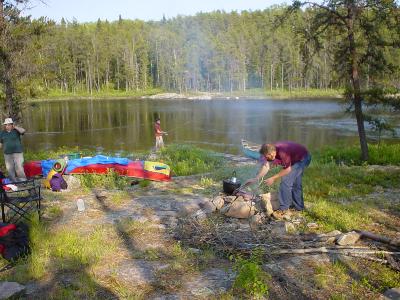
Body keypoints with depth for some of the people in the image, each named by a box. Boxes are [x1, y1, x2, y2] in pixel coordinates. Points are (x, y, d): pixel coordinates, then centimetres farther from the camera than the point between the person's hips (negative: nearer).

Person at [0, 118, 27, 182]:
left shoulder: (16, 130, 1)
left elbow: (23, 131, -19)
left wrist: (15, 127, -14)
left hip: (17, 153, -4)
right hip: (7, 154, 4)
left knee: (19, 168, -11)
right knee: (10, 169, 7)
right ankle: (13, 182, 18)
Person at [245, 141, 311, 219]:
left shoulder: (282, 153, -37)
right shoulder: (270, 151, -14)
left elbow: (287, 170, -25)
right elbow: (266, 166, -14)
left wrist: (273, 178, -21)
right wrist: (256, 178, -24)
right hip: (296, 159, 9)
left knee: (286, 181, -15)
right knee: (295, 182, 19)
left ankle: (284, 210, -11)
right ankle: (298, 206, 36)